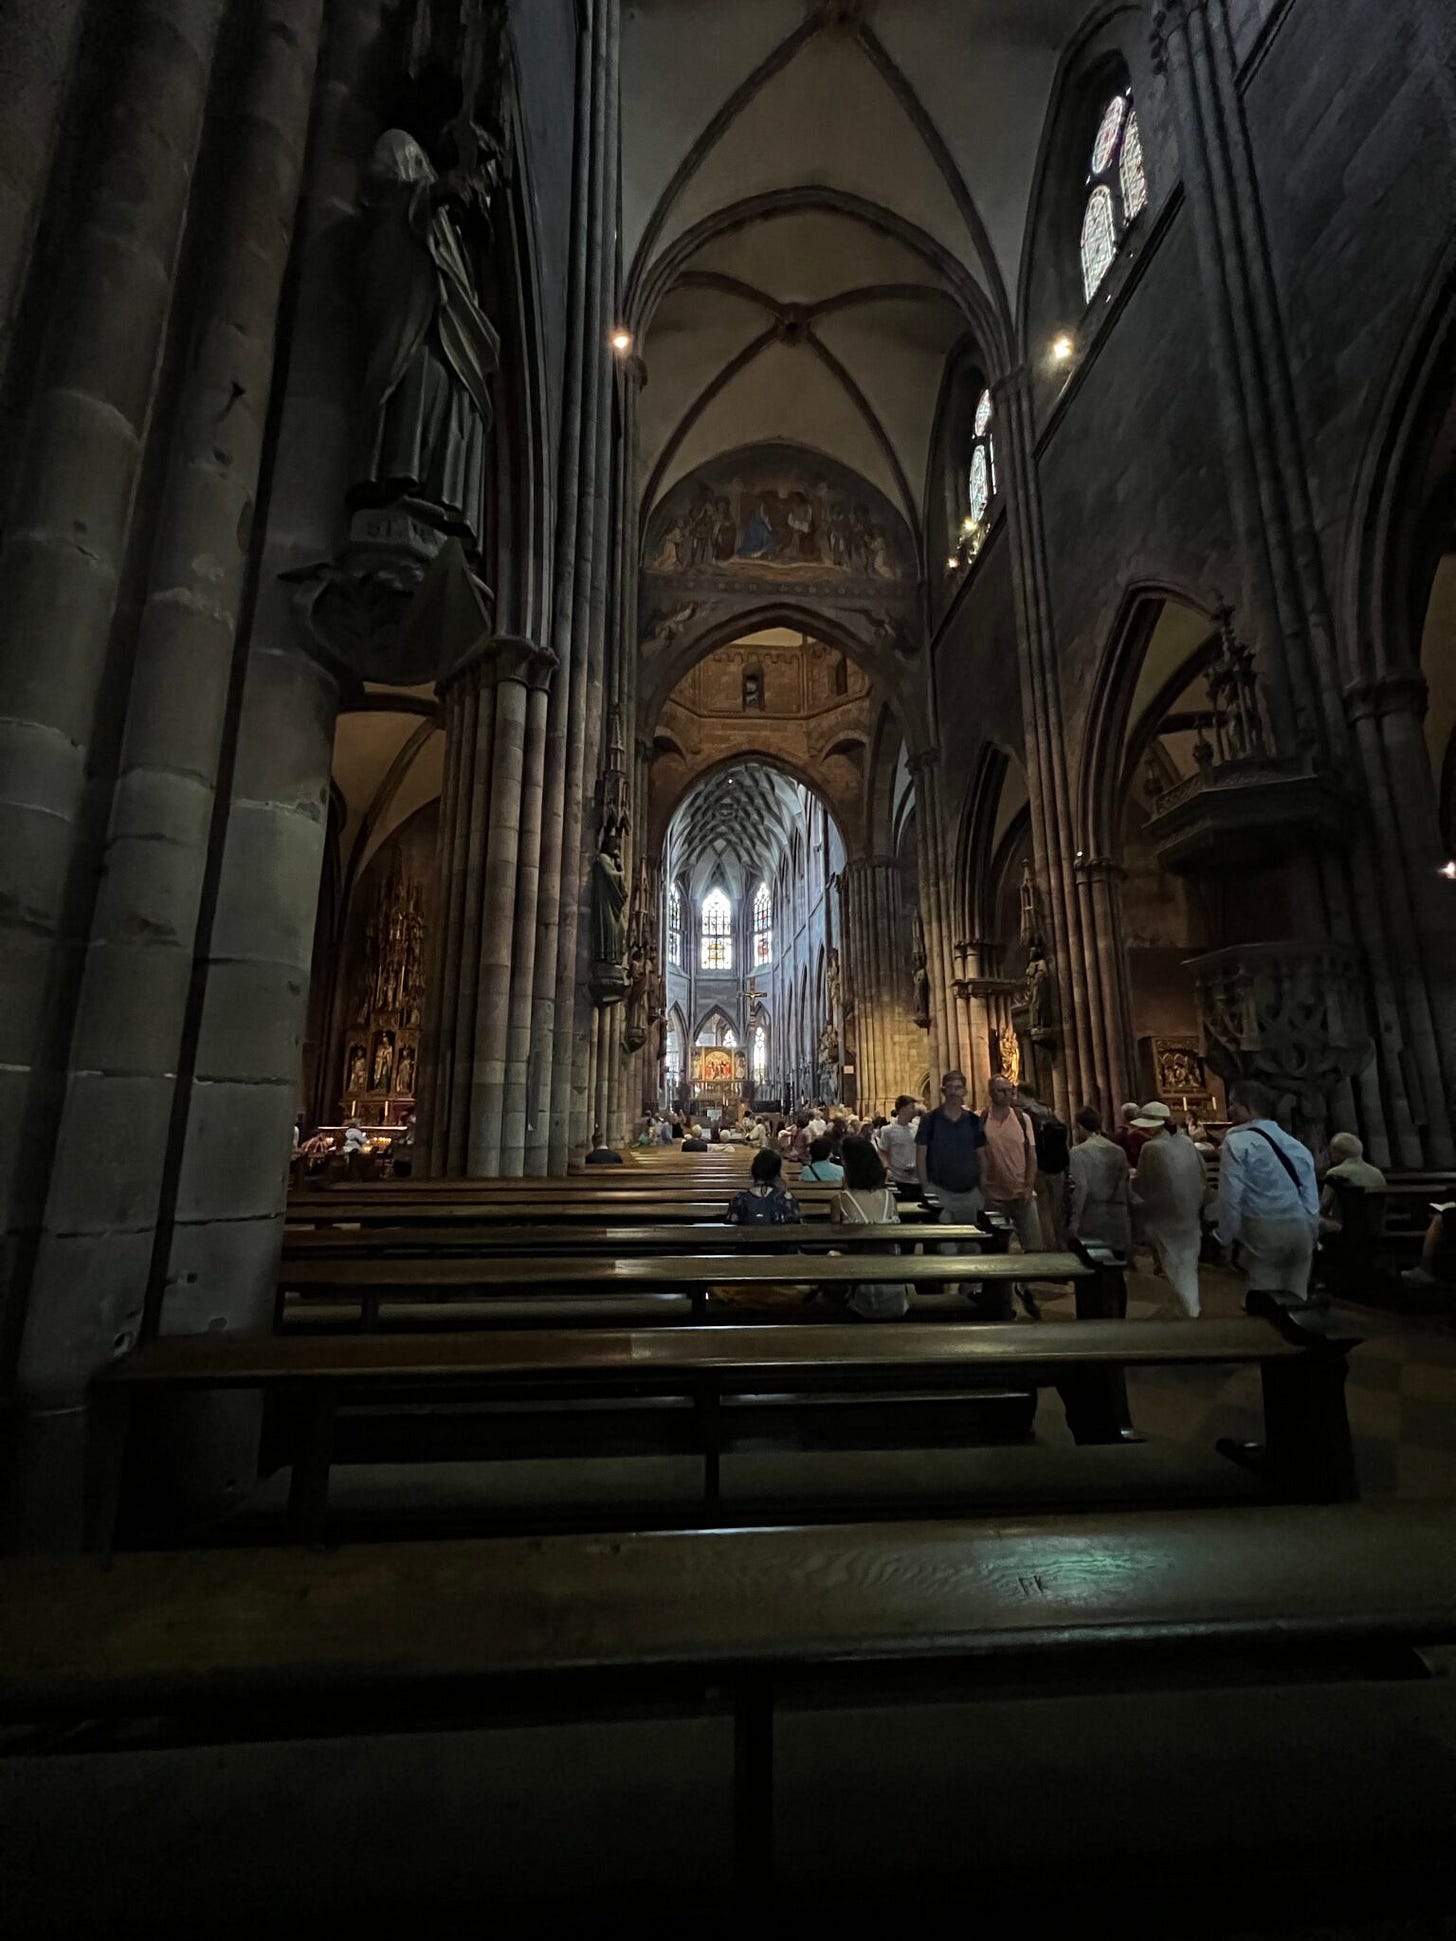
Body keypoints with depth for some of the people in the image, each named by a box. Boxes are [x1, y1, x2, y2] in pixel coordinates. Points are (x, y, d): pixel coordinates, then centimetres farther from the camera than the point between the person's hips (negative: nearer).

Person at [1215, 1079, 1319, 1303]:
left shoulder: (1237, 1142, -8)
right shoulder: (1296, 1145, 13)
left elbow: (1230, 1195, -11)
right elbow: (1312, 1198, 14)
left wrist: (1226, 1239, -2)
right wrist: (1311, 1235, 22)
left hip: (1263, 1229, -7)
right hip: (1300, 1229, 7)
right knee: (1294, 1299, 14)